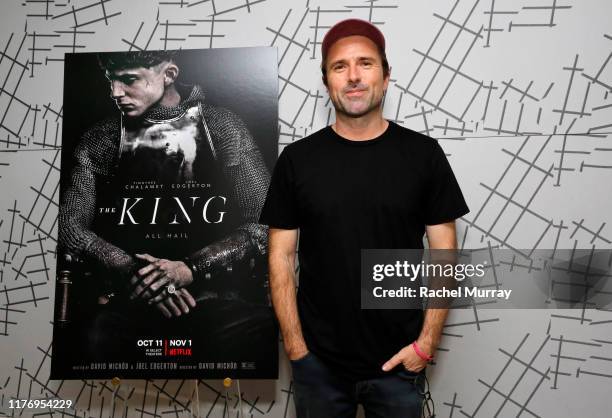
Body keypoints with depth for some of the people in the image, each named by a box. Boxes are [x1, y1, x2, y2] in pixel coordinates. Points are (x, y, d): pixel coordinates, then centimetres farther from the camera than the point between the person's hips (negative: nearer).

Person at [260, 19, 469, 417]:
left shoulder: (423, 153, -4)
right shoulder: (297, 159, -4)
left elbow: (443, 255, -1)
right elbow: (281, 257, -2)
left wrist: (426, 343, -6)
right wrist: (295, 347, -5)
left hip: (398, 363, 0)